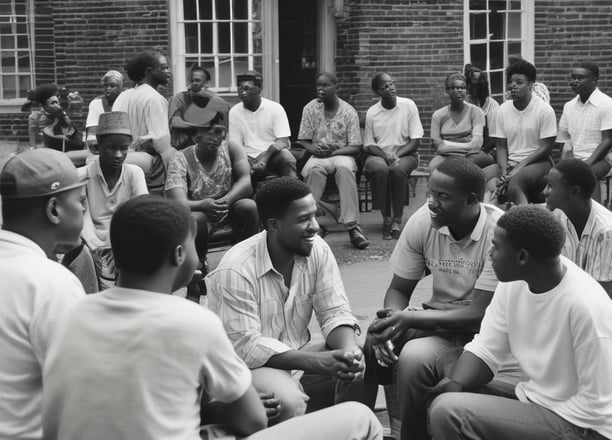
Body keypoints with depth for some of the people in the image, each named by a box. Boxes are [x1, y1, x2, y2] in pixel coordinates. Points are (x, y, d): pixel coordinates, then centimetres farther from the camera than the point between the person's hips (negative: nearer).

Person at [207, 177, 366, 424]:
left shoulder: (318, 250, -5)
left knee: (360, 367, -16)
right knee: (289, 401, -33)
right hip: (248, 365, -6)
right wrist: (319, 362, -32)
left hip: (298, 356, 6)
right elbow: (246, 346, -24)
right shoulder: (236, 270, -23)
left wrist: (349, 350, -27)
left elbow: (335, 313, -3)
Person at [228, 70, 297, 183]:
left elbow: (283, 141, -8)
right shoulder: (234, 112, 3)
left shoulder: (275, 108, -2)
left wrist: (265, 156, -26)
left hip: (272, 156, -1)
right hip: (249, 159, 1)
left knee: (285, 156, -33)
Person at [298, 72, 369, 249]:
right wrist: (315, 150, -17)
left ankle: (352, 226, -38)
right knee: (314, 168, -36)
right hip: (318, 155, 1)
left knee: (345, 168, -37)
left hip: (342, 154, -1)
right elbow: (303, 141, 6)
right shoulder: (310, 109, 5)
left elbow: (356, 148, -4)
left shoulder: (349, 112, -1)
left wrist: (333, 152, -19)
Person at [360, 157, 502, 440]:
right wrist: (391, 323, -22)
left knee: (414, 359, -30)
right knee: (361, 344, -17)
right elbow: (399, 290, 1)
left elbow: (480, 314, -22)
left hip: (480, 330, -5)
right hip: (435, 319, 5)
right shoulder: (422, 221, -7)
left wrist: (409, 318, -28)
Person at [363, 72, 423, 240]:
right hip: (379, 155, 1)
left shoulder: (408, 106, -3)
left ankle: (397, 220, -24)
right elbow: (368, 146, 2)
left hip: (405, 154, 0)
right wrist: (385, 156, -17)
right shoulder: (372, 113, -1)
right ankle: (386, 218, -21)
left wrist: (397, 155, -19)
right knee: (380, 168, -34)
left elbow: (416, 141, -4)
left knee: (398, 169, -35)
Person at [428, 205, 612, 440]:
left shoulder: (585, 306, -27)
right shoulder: (513, 281, -4)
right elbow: (487, 348, 2)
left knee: (449, 413, -22)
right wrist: (454, 384, -16)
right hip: (533, 398, 8)